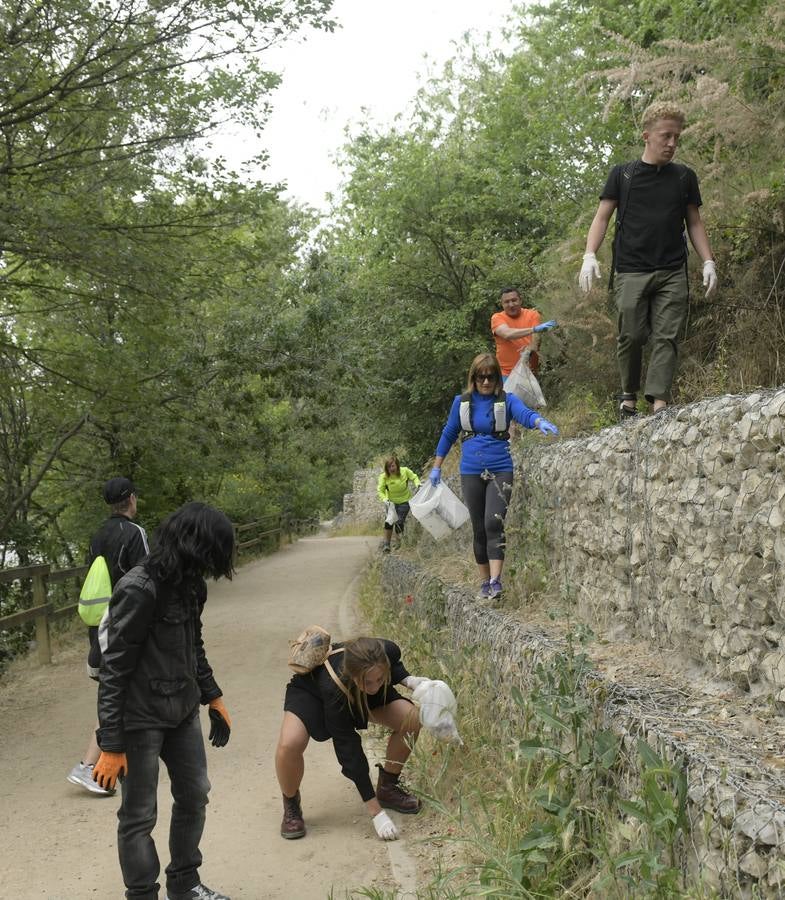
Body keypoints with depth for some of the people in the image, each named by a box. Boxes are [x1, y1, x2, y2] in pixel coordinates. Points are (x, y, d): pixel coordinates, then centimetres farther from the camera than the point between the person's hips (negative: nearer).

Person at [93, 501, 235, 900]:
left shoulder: (187, 584, 0)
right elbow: (113, 671, -20)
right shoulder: (139, 591, -23)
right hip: (140, 720, -8)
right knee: (139, 816, 4)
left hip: (182, 712, 9)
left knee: (194, 795, 18)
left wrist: (212, 696, 20)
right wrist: (111, 746, -19)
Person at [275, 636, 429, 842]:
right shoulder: (334, 688, -44)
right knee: (289, 745, -33)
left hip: (356, 690, 4)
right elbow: (349, 750, -37)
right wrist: (376, 813, -37)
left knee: (411, 719, -19)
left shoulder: (387, 652, -34)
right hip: (311, 689, -4)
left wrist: (409, 680, -26)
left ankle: (387, 788, 4)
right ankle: (291, 807, -3)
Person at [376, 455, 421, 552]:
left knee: (399, 522, -10)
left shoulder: (405, 471, -20)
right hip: (391, 502, 1)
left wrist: (417, 484, -21)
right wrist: (384, 499, -37)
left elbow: (414, 477, -1)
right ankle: (386, 543, 12)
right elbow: (380, 490, -19)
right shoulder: (384, 477, -22)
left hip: (404, 501, -1)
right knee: (389, 522, -2)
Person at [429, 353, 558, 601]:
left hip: (500, 470, -2)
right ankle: (485, 581, 18)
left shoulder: (507, 400, -2)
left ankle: (496, 581, -20)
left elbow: (525, 413, -22)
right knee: (479, 528, 7)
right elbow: (449, 434, 14)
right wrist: (436, 468, 16)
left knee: (494, 523, -18)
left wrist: (541, 422, -45)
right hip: (471, 472, 3)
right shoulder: (462, 402, 5)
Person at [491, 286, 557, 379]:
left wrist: (530, 349, -36)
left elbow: (536, 339, -11)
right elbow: (507, 334, -24)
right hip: (506, 374, -1)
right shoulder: (497, 318, -3)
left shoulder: (533, 315, 3)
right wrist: (534, 329, -33)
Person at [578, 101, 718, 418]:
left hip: (672, 273, 2)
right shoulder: (622, 174, 8)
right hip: (630, 272, -1)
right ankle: (629, 395, 16)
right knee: (631, 337, -4)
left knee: (666, 338, -9)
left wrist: (708, 262, 5)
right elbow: (602, 217, 6)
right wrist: (589, 255, -9)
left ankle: (659, 403, -15)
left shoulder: (684, 177, 14)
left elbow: (694, 222, 16)